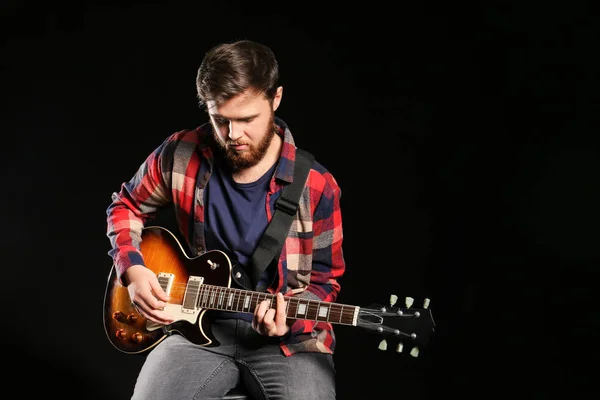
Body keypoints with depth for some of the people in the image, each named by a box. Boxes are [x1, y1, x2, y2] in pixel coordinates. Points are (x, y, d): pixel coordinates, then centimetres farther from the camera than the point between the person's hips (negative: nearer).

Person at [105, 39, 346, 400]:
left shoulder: (316, 186, -9)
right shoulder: (181, 155, -5)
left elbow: (325, 278, 1)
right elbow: (126, 206, 14)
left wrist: (287, 318, -18)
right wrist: (133, 269, -2)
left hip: (289, 336, -1)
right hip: (202, 324, 1)